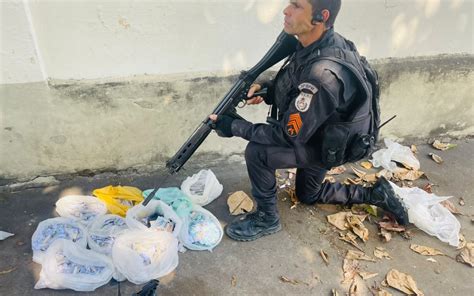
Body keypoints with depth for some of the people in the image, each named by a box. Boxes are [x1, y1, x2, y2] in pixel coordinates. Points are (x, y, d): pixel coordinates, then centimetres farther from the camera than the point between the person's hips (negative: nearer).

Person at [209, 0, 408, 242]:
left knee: (257, 152, -24)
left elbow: (289, 136, -31)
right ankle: (374, 194, 35)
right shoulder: (313, 44, -13)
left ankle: (266, 218, 0)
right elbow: (291, 86, 6)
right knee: (308, 195, 27)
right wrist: (266, 88, -14)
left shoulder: (323, 74, -39)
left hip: (328, 146, -8)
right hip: (316, 134, 9)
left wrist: (233, 127, -27)